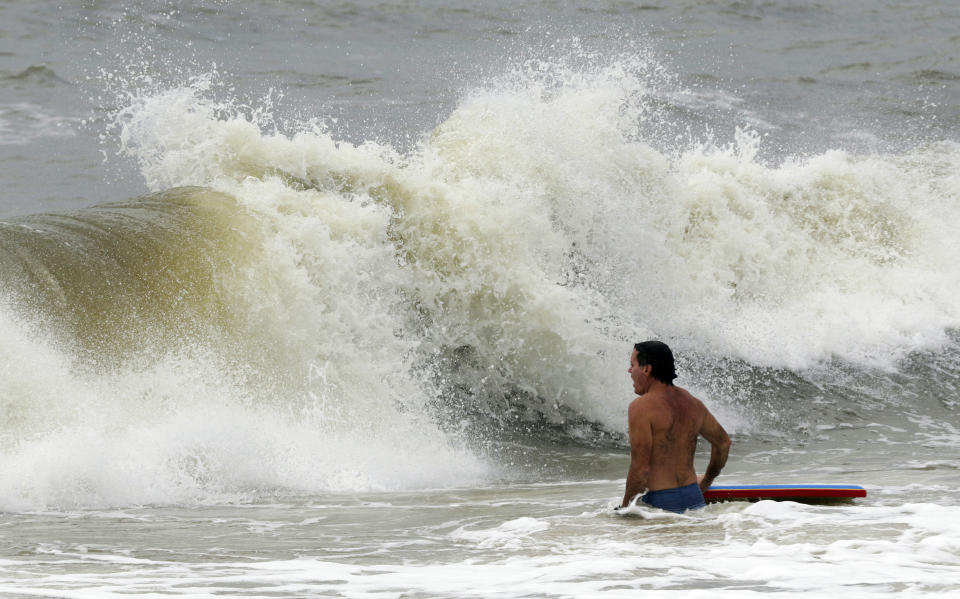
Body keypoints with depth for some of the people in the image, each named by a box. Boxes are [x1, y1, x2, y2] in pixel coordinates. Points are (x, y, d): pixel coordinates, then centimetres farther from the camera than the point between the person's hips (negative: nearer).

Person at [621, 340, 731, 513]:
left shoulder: (641, 408, -11)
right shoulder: (693, 404, 12)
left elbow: (640, 469, -16)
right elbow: (723, 442, 26)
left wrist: (626, 509, -4)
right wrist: (705, 482, 40)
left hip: (660, 502, -7)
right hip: (694, 498, 7)